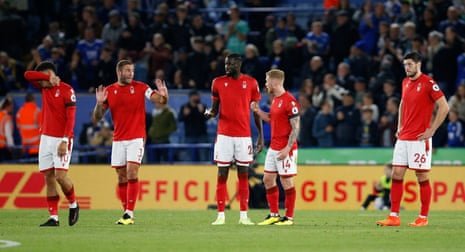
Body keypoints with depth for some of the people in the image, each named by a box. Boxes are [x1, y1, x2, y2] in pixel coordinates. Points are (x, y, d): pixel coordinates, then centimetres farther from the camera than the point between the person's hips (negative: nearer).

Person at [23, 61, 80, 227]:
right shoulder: (44, 88, 11)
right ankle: (53, 217, 2)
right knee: (49, 177, 1)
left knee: (60, 176, -13)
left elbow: (70, 118, -14)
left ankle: (73, 205, 12)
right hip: (46, 137, 7)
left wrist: (65, 141, -20)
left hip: (61, 139, -7)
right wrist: (48, 77, -8)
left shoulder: (66, 90, -9)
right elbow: (28, 75, 2)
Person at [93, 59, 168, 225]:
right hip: (118, 140, 3)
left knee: (131, 173, -13)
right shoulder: (109, 91, 5)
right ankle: (126, 211, 13)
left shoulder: (141, 87, -1)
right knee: (121, 178, 5)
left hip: (136, 138, -3)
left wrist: (163, 95, -30)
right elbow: (97, 117, 5)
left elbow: (160, 100, -7)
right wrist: (99, 103, -15)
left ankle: (130, 214, -13)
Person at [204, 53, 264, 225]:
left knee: (243, 175, 2)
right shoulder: (218, 82, 4)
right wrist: (209, 113, -15)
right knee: (222, 175, -1)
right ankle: (221, 215, 2)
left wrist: (261, 136, 3)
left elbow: (256, 111, 6)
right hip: (224, 135, 0)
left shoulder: (251, 83, 2)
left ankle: (244, 216, 6)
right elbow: (215, 108, 9)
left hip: (244, 135, 0)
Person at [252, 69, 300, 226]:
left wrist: (287, 148, -22)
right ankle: (274, 215, 19)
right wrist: (258, 111, 10)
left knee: (286, 182, -3)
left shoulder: (290, 101, -16)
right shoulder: (275, 99, 12)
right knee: (268, 179, 11)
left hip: (285, 149, -9)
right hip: (273, 147, 9)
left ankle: (289, 217, 5)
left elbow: (296, 127, -17)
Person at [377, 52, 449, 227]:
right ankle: (394, 217, 4)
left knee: (422, 178, -1)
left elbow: (444, 107, -12)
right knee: (396, 175, 2)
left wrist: (431, 130, -13)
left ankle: (423, 218, 5)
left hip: (419, 139, -7)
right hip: (403, 138, 7)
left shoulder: (428, 83, -10)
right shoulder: (405, 82, 12)